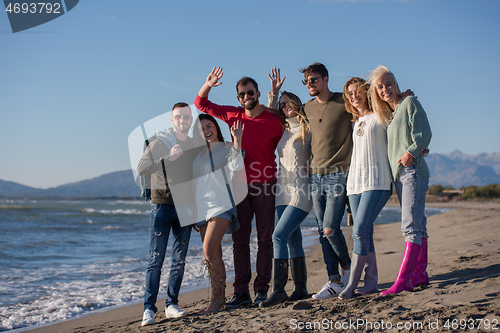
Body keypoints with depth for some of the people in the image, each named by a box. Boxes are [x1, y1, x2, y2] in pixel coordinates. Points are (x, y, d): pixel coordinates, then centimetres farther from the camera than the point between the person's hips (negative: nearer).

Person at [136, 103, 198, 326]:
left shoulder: (194, 146, 12)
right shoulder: (159, 143, 0)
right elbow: (141, 168, -12)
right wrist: (167, 158, -21)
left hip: (184, 208, 4)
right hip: (162, 206, -4)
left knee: (179, 261, 4)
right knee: (156, 260, -6)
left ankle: (171, 305, 11)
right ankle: (149, 309, -4)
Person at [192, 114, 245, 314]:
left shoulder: (225, 149, 3)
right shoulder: (196, 153, 18)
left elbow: (236, 166, -16)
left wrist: (237, 140, -15)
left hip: (220, 204, -6)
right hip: (201, 207, 6)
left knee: (209, 250, -18)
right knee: (214, 255, 7)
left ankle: (216, 298, -11)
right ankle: (221, 297, 14)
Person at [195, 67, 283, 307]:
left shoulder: (273, 121, -4)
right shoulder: (233, 115, 7)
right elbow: (201, 104, 17)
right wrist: (207, 86, -1)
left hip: (264, 187, -3)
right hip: (239, 186, 4)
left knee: (265, 239, 1)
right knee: (239, 240, 4)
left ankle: (262, 290, 6)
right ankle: (241, 292, 8)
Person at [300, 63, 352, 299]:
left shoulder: (344, 102, -4)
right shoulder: (308, 108, 14)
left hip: (338, 174, -6)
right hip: (316, 175, 6)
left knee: (330, 229, -12)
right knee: (322, 231, 4)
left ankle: (347, 267, 14)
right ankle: (335, 281, 11)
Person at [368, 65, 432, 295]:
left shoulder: (410, 103, -3)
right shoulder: (388, 113, 19)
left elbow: (424, 134, -11)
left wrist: (411, 152, -24)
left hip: (413, 171, -8)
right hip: (399, 175, 8)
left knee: (411, 226, -12)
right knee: (417, 225, 12)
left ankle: (403, 280, -17)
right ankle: (420, 274, 17)